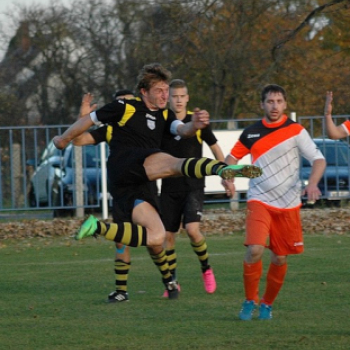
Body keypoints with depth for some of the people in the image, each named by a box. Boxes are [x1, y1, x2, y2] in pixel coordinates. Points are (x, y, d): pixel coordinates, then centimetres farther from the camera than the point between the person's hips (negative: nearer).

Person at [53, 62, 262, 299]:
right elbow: (89, 120, 14)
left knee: (156, 237, -4)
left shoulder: (164, 116, 23)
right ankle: (223, 168, -60)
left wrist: (194, 125, -21)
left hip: (139, 183, 8)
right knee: (174, 164, -35)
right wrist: (64, 139, 25)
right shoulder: (126, 107, 4)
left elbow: (181, 130, 3)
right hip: (125, 164, -8)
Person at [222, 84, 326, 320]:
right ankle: (250, 301, -1)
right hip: (260, 201, 0)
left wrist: (313, 183, -25)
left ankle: (267, 304, 26)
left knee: (280, 259, 5)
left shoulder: (296, 131, -2)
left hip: (289, 204, 0)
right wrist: (227, 176, -2)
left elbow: (319, 159, -7)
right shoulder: (251, 133, 5)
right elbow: (233, 157, 19)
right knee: (255, 250, -19)